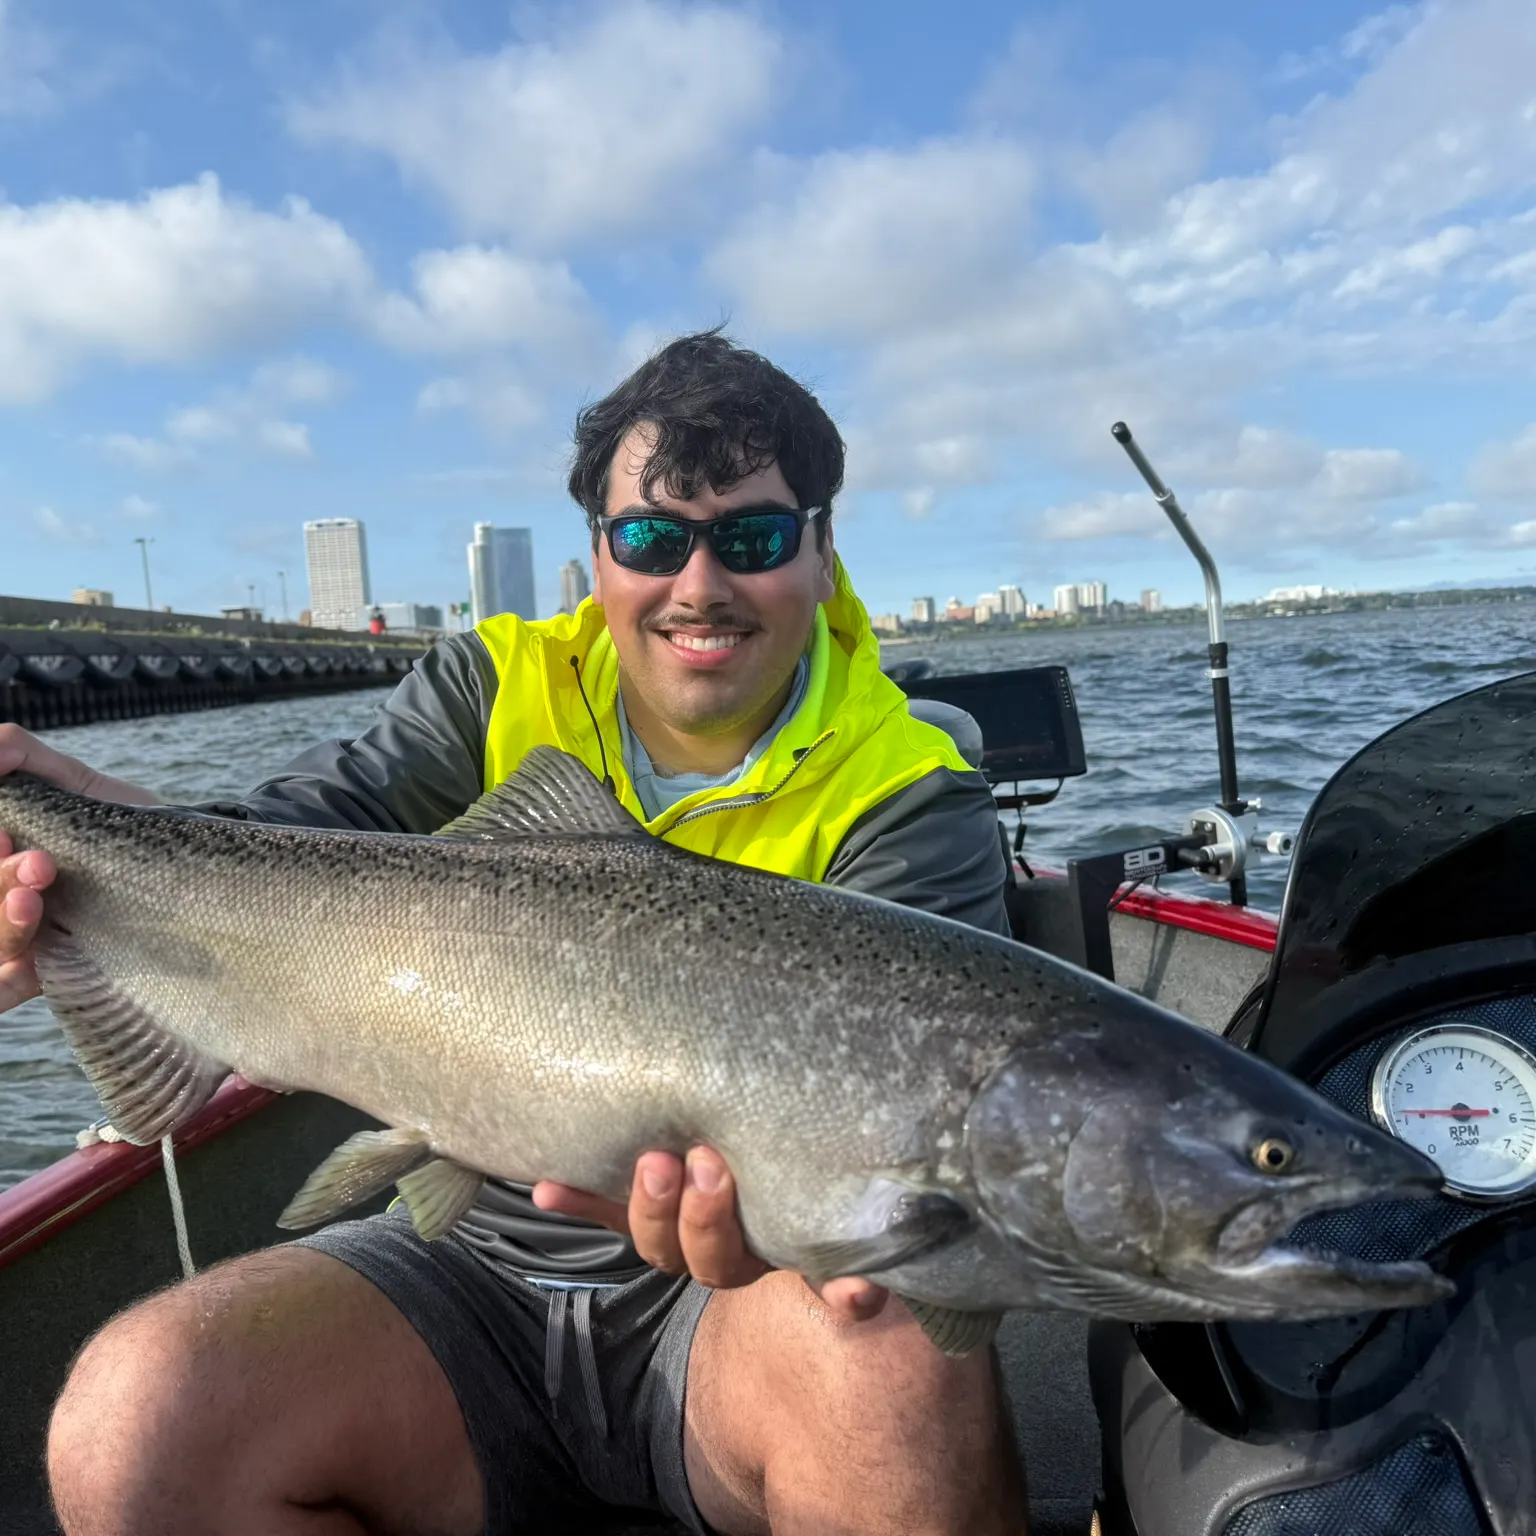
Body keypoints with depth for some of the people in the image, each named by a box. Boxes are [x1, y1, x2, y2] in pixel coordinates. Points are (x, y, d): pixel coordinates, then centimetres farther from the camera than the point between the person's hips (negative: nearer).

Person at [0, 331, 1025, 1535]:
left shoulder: (907, 797, -8)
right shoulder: (499, 692, 3)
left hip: (745, 1283, -2)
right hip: (481, 1258, 4)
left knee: (900, 1373, -34)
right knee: (134, 1420, -16)